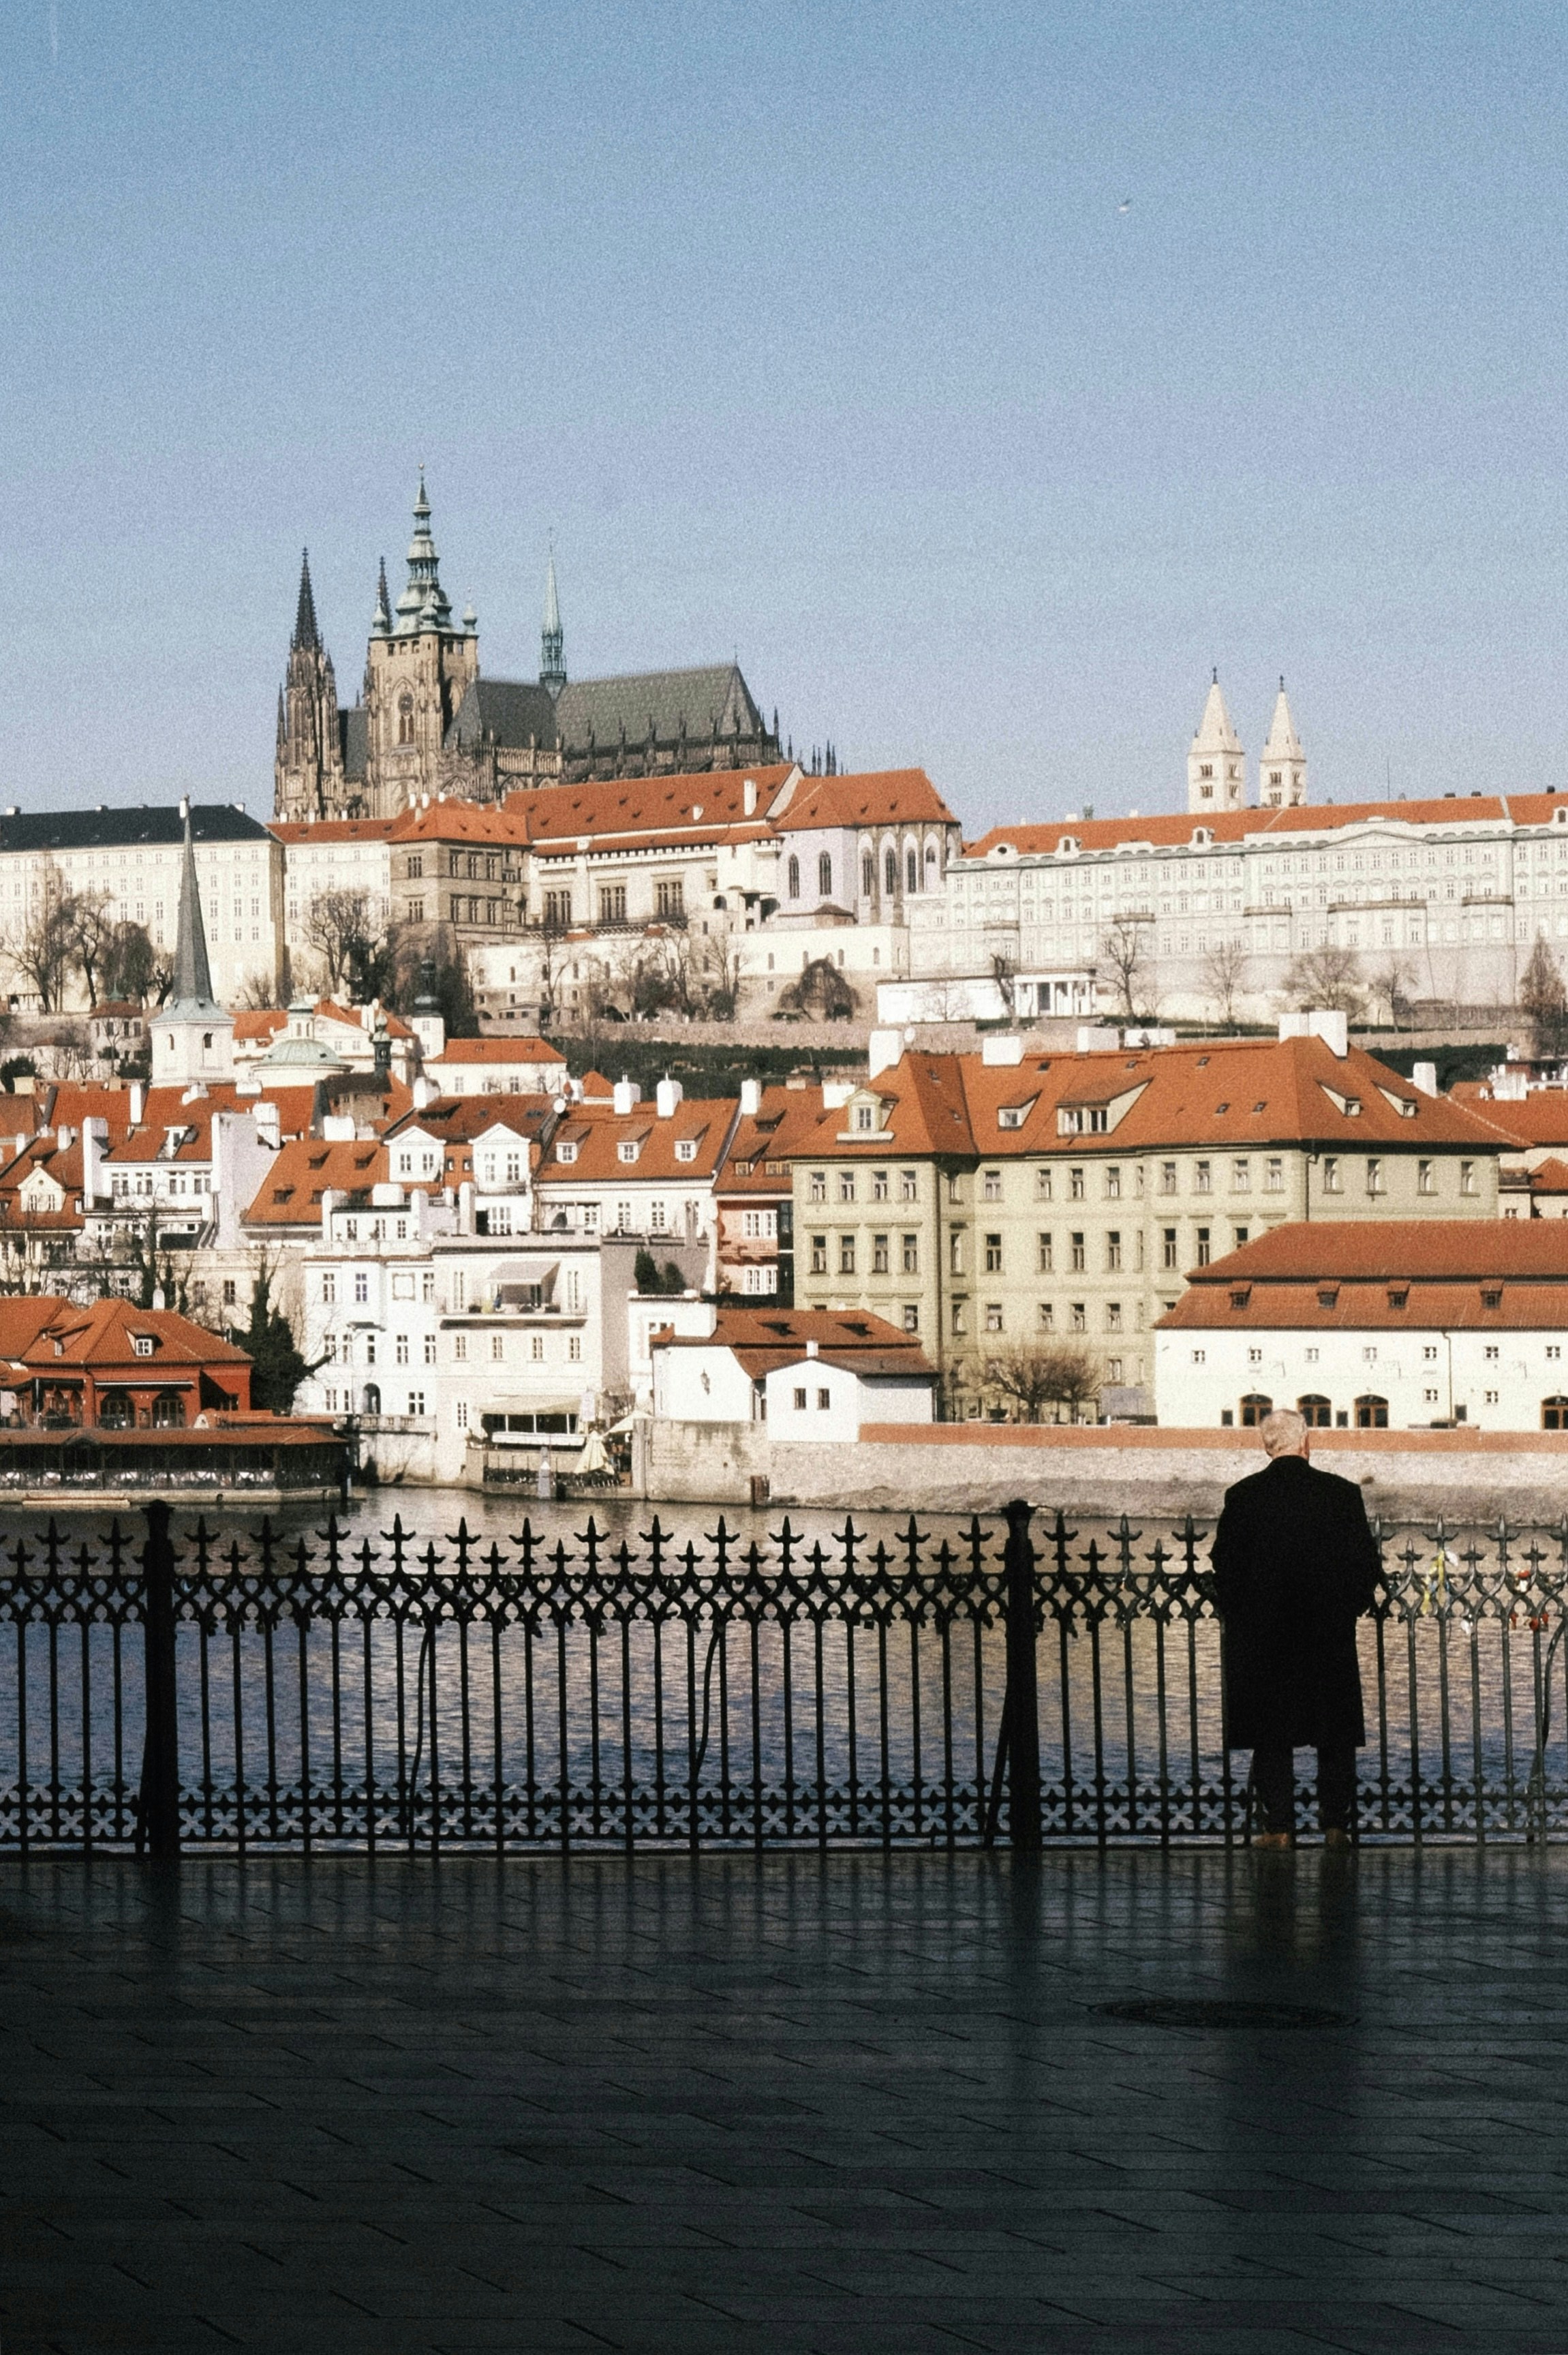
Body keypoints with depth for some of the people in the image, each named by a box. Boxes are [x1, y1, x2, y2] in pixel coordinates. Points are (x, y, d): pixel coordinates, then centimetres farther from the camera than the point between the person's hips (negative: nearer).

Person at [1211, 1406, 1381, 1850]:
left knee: (1271, 1735, 5)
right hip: (1330, 1631, 0)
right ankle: (1335, 1826, 8)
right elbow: (1367, 1562, -1)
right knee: (1336, 1737, 9)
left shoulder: (1242, 1496, -5)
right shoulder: (1343, 1494, -4)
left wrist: (1239, 1616, 11)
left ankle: (1279, 1826, 1)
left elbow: (1224, 1564, -1)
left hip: (1263, 1631, 0)